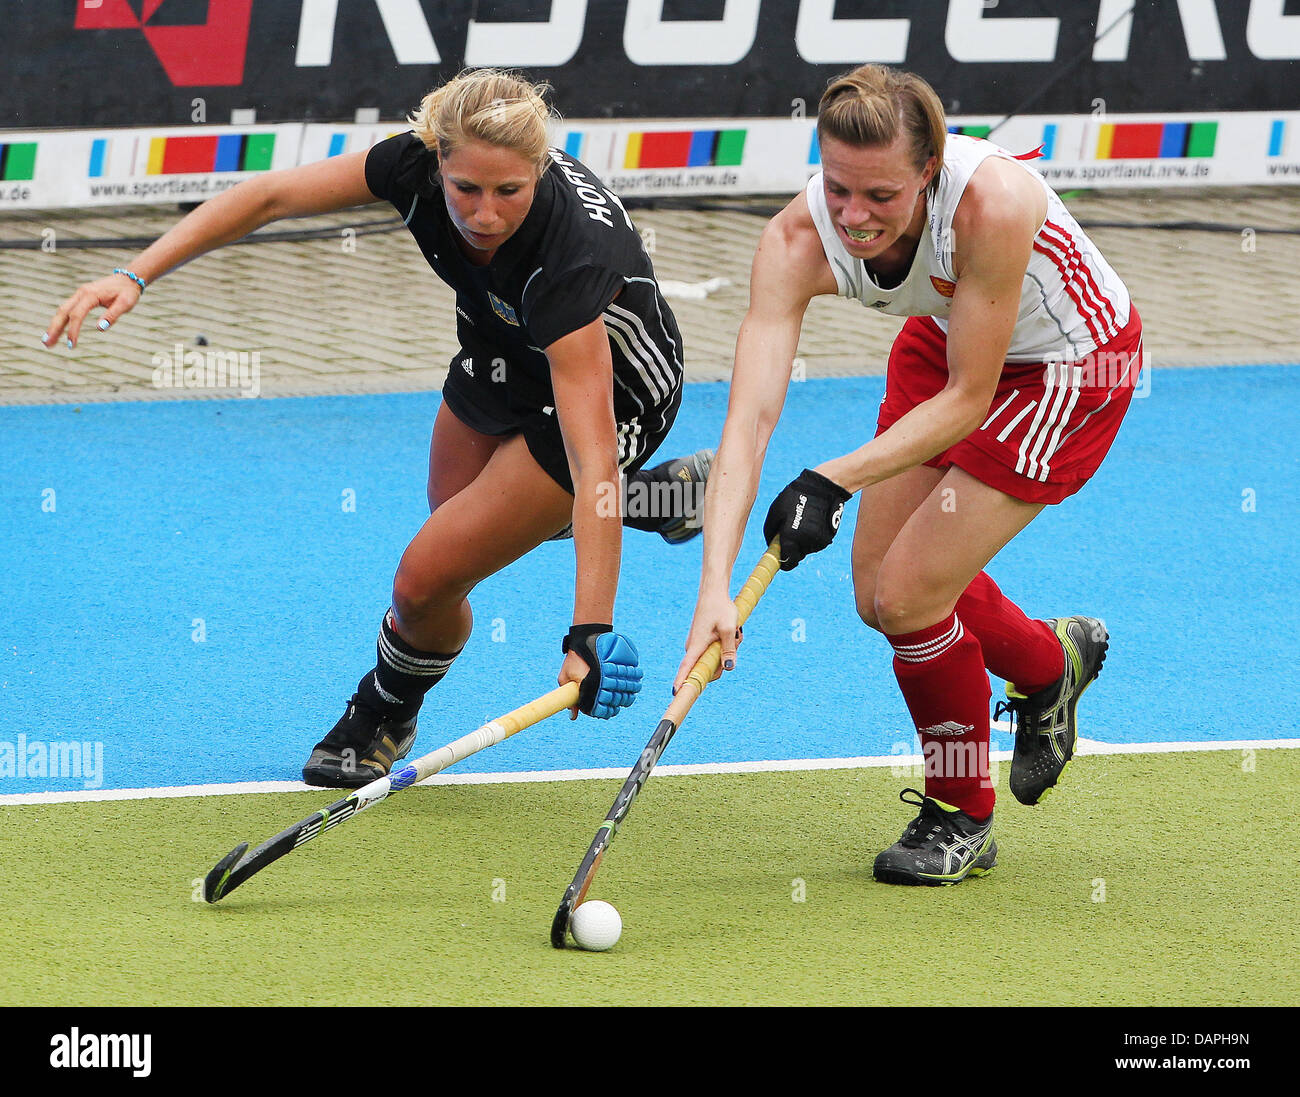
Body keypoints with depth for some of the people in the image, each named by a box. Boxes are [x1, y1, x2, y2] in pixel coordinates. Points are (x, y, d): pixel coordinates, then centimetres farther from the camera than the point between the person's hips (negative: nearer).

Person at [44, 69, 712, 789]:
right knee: (455, 525, 29)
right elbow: (269, 196, -16)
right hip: (503, 360, 7)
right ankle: (665, 495, 45)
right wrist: (135, 276, -26)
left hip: (608, 386, -7)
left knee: (426, 579, -9)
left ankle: (385, 713, 25)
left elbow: (592, 454, -46)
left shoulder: (568, 257, -44)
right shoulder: (420, 163, -30)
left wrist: (592, 632, -51)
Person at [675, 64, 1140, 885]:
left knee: (909, 594, -12)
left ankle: (962, 818, 13)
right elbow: (750, 417, -35)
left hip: (1072, 365, -6)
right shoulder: (797, 241, -29)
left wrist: (836, 482, -39)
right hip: (948, 342, 6)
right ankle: (1050, 660, 41)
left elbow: (968, 400, -31)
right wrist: (717, 588, -45)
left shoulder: (994, 202, -40)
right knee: (880, 592, 9)